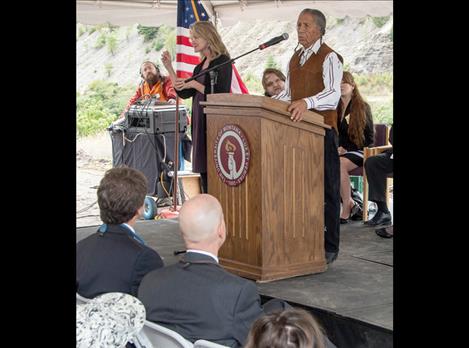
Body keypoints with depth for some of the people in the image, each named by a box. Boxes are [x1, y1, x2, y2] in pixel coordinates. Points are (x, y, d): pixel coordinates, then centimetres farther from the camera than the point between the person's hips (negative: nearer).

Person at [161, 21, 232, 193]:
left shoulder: (223, 62, -6)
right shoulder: (200, 66, 17)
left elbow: (220, 94, -15)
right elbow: (184, 94, 14)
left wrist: (194, 84, -17)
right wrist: (169, 68, 10)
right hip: (199, 121, 8)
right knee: (204, 171, 8)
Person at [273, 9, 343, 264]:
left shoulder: (329, 58, -6)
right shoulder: (295, 58, 19)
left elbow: (333, 95, -21)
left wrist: (307, 103, -38)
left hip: (322, 130, -7)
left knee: (326, 190, -2)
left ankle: (328, 248, 4)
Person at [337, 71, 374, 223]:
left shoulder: (363, 107, 4)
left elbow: (369, 137, -1)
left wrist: (346, 148, -12)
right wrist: (336, 148, -6)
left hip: (358, 151, -4)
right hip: (338, 151, 4)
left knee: (340, 164, -37)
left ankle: (346, 210, -29)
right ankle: (351, 204, -22)